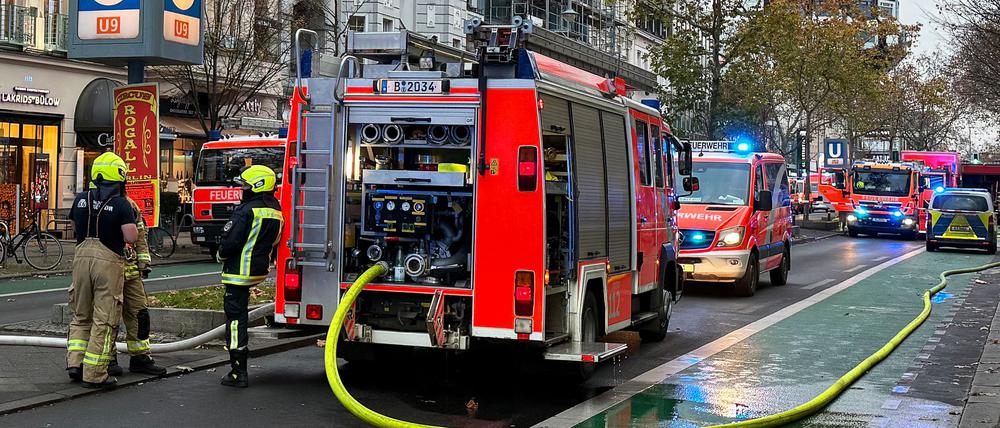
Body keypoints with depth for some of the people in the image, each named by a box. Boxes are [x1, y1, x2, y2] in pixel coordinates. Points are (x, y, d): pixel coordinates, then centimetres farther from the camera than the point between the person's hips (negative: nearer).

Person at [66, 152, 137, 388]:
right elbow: (132, 237, -15)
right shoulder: (121, 204, -10)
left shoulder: (81, 199, 6)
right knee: (104, 321, 1)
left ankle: (75, 363, 13)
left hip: (82, 256, 5)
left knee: (81, 316, 20)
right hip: (108, 261, -5)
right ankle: (94, 374, 2)